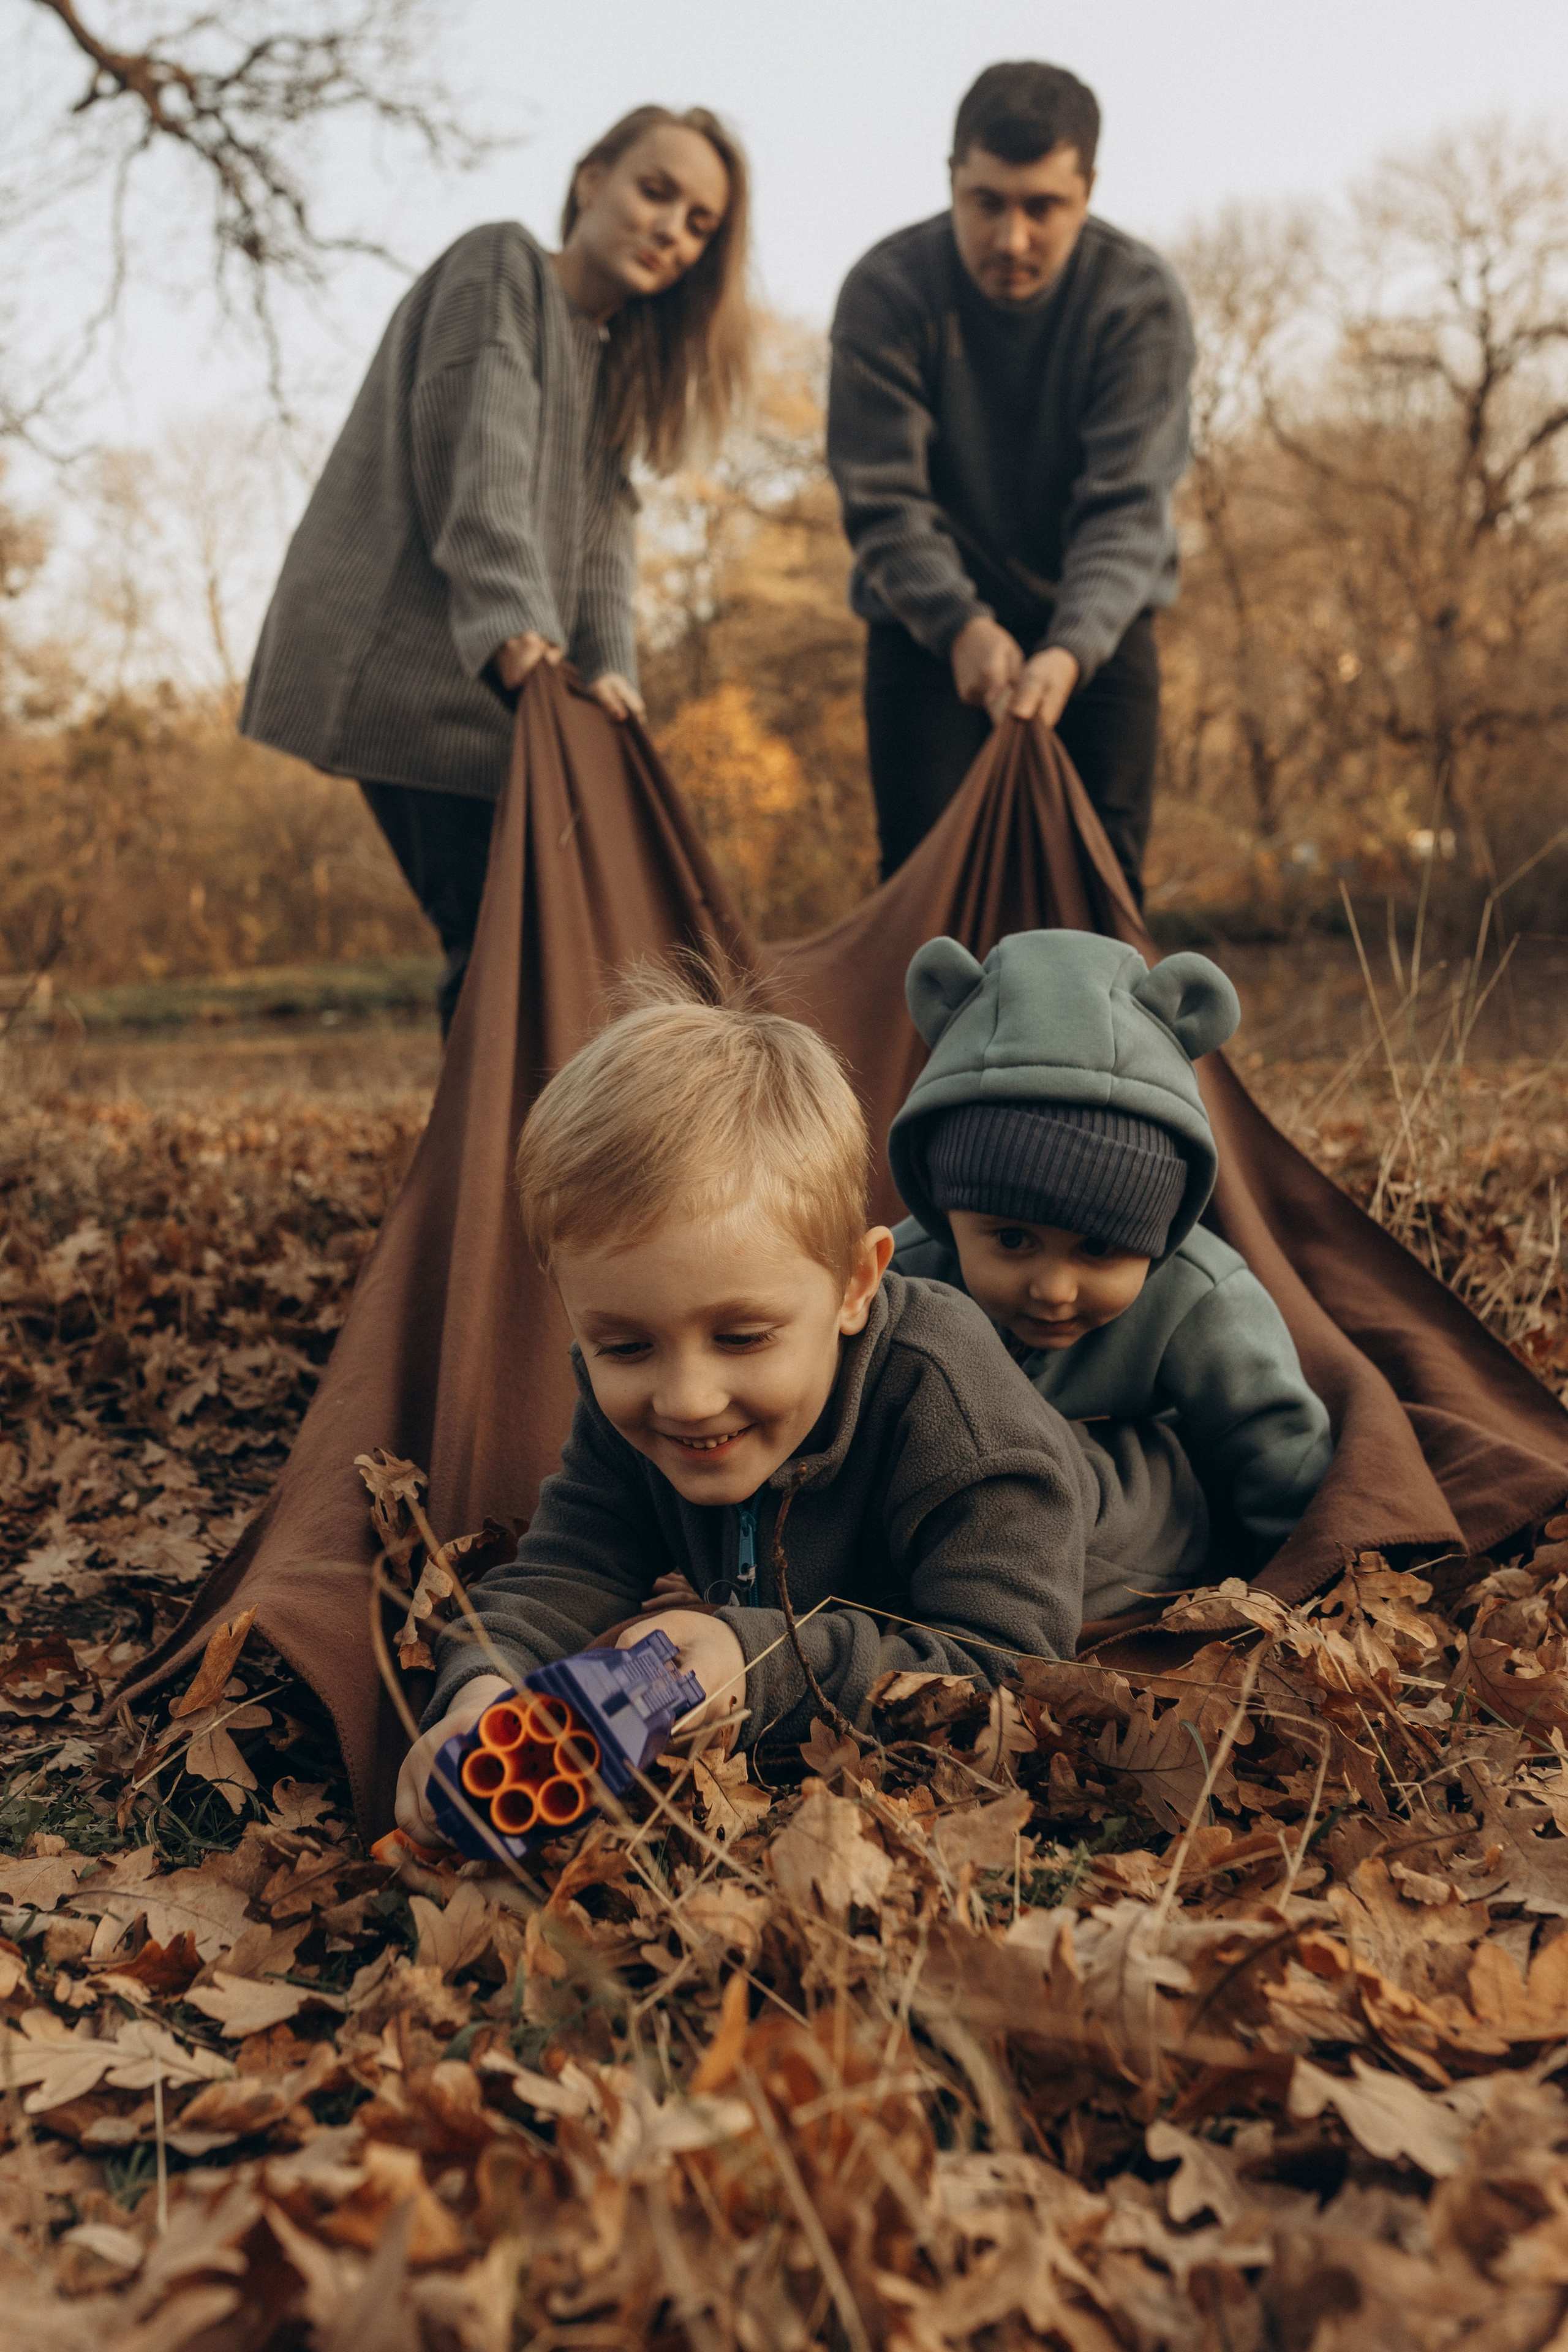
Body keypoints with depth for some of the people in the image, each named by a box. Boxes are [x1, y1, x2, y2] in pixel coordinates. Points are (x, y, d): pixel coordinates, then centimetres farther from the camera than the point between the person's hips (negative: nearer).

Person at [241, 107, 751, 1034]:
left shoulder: (612, 363, 25)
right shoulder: (502, 264, 1)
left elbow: (599, 527, 10)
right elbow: (473, 452, -14)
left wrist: (608, 668, -9)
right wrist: (511, 620, -29)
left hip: (498, 683, 8)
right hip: (416, 655, -8)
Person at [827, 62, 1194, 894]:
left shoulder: (1140, 297, -15)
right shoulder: (885, 291, -16)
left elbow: (1126, 505, -22)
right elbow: (883, 504, -18)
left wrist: (1073, 647, -39)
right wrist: (961, 626, -36)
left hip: (1093, 629, 1)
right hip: (930, 626, 0)